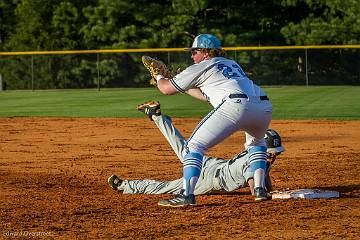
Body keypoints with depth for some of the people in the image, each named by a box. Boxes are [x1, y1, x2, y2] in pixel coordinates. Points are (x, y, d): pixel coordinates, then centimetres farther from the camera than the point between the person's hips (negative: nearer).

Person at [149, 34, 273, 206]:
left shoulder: (201, 68, 15)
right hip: (264, 106, 7)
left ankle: (187, 195, -11)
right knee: (255, 143, 36)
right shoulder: (233, 64, 36)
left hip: (236, 105, -7)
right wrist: (184, 88, 51)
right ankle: (260, 190, 22)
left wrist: (159, 77, 41)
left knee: (195, 145, 1)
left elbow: (166, 89, 20)